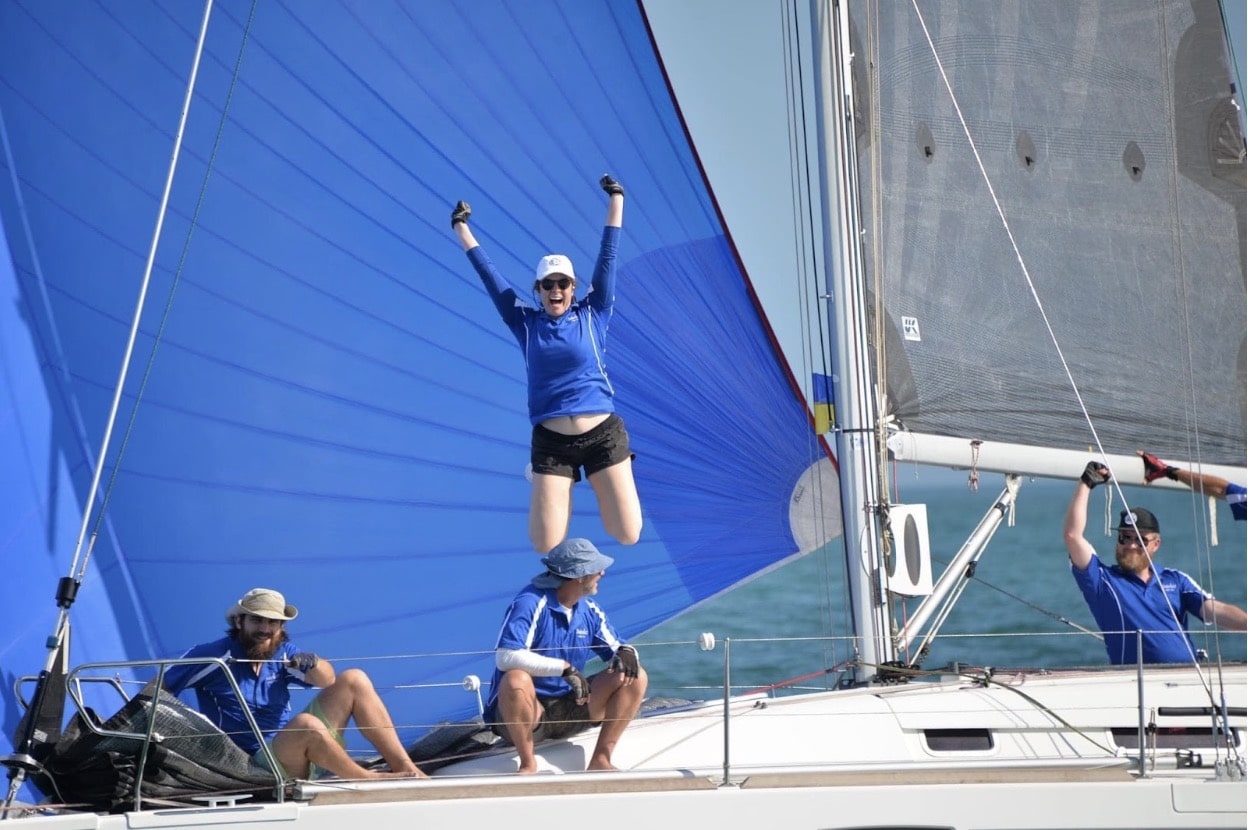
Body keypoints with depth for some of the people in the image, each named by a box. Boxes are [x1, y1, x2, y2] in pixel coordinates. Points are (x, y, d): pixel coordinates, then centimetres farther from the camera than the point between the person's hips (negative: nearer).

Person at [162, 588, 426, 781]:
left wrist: (313, 664, -26)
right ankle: (370, 781, -15)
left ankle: (405, 769, -7)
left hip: (302, 753, 7)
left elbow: (327, 681, -5)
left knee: (353, 680, -1)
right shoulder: (214, 655, -9)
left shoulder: (282, 653, 5)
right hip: (259, 765, -6)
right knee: (306, 724, -37)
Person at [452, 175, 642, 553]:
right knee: (546, 545, -6)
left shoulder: (592, 314, 3)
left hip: (603, 436, 0)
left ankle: (600, 480, 30)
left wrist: (616, 198, 5)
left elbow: (607, 256, 4)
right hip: (551, 442, 0)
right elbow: (488, 273, 9)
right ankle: (562, 489, 28)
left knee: (628, 535, -3)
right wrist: (461, 226, 14)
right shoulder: (525, 322, 4)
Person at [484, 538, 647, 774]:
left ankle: (600, 759, -9)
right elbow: (506, 657, -29)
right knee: (516, 679, -40)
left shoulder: (590, 610, 5)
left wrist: (626, 653, -15)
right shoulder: (530, 603, -17)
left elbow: (615, 650, 11)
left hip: (570, 710, 6)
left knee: (635, 677, -8)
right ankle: (528, 763, -20)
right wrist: (565, 668, -32)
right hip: (525, 711, -6)